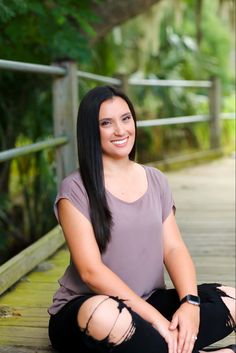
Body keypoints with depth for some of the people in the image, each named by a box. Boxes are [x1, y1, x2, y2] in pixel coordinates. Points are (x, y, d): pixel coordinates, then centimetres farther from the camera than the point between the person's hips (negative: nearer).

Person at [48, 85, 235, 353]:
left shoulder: (156, 181, 10)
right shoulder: (76, 189, -8)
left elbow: (174, 249, 3)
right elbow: (91, 270, -16)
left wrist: (190, 303, -17)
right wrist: (156, 319, -22)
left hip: (148, 303, 5)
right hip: (83, 309, -4)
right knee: (105, 315, -39)